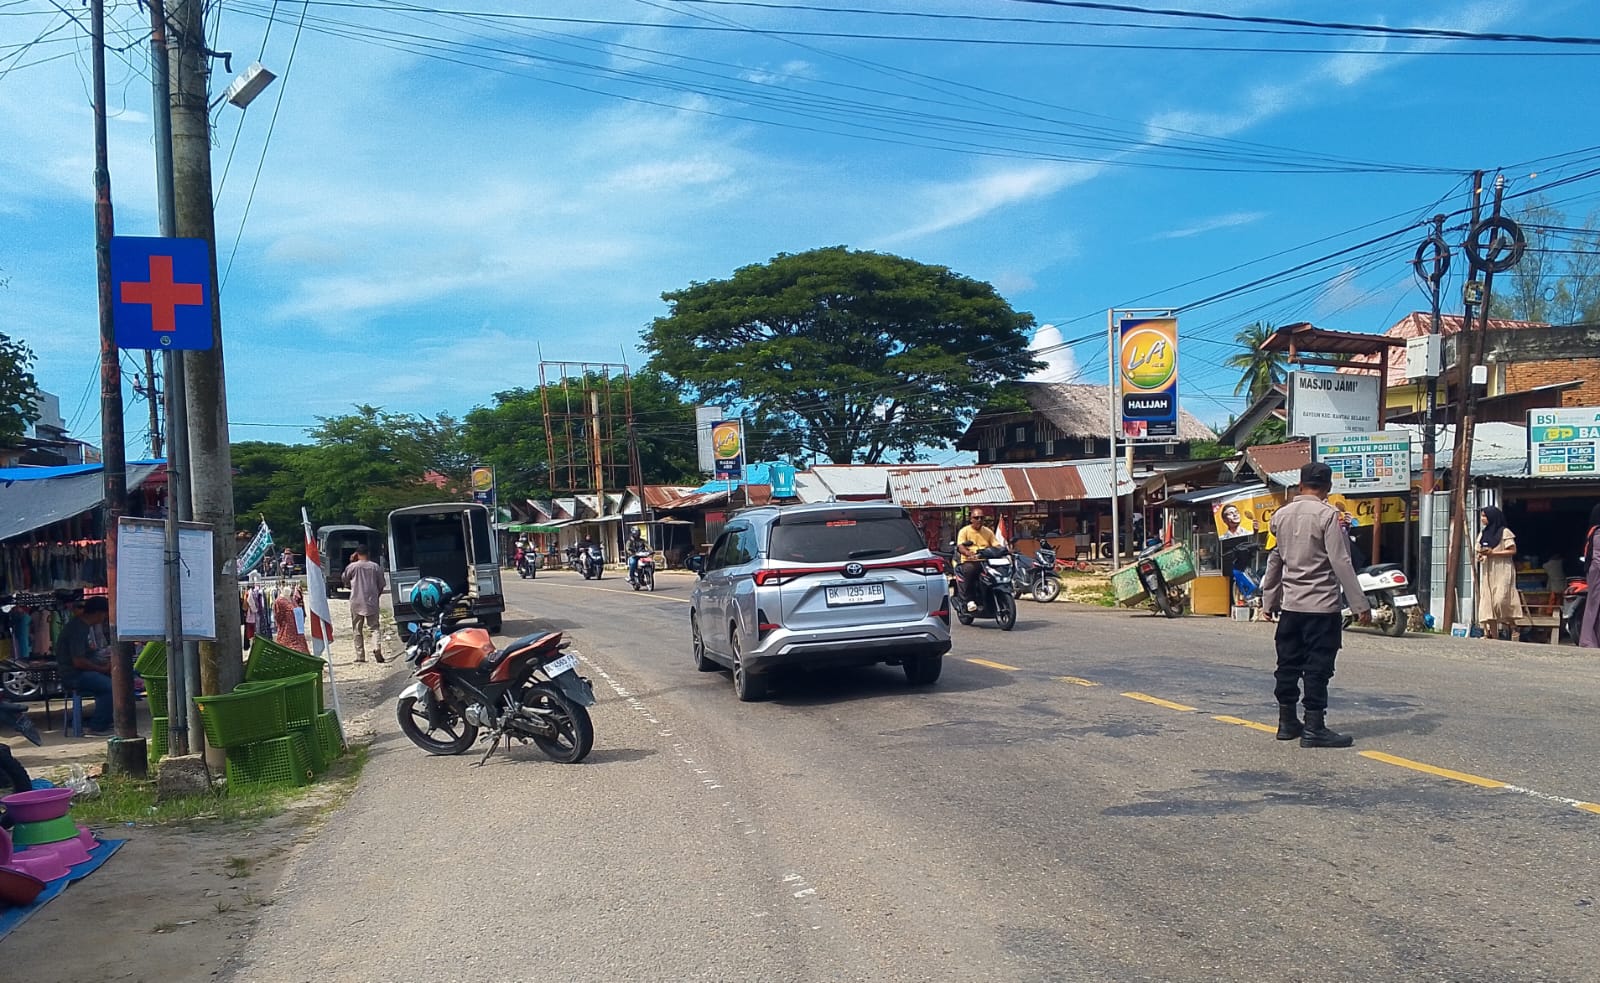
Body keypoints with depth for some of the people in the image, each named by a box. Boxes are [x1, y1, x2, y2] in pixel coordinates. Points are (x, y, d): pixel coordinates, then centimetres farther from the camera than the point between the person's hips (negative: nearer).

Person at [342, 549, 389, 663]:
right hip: (372, 602, 1)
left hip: (356, 603, -1)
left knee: (358, 630, 7)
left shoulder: (352, 567, -5)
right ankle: (377, 648, -18)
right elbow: (382, 584, 6)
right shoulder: (375, 567, 0)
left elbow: (345, 581, 12)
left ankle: (360, 656, 6)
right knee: (374, 627, 7)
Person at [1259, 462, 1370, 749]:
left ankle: (1287, 722, 20)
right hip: (1322, 605, -6)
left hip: (1290, 604, 6)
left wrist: (1269, 601, 21)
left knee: (1289, 663, 12)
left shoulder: (1281, 515, 7)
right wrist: (1360, 605, -12)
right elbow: (1341, 562, -15)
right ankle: (1314, 728, -2)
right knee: (1318, 667, -3)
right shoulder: (1328, 515, -11)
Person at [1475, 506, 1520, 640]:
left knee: (1500, 600, -17)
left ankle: (1511, 625, 0)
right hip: (1487, 573, 6)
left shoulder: (1504, 532, -3)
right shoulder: (1482, 534, 16)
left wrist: (1492, 553, -16)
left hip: (1502, 572, -6)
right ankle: (1494, 635, -1)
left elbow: (1513, 550, -9)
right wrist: (1480, 556, -2)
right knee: (1488, 603, -1)